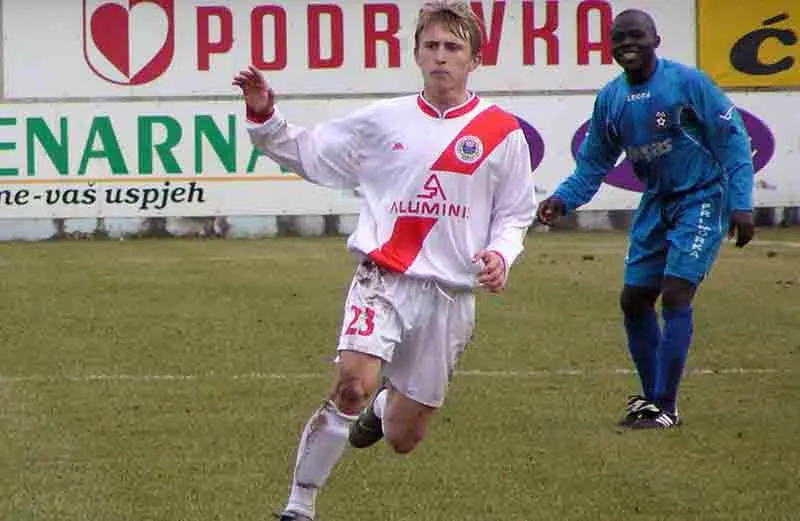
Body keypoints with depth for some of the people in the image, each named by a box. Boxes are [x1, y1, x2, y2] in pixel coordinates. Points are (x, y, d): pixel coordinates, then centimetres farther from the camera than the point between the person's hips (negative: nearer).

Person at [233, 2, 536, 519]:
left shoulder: (502, 132, 2)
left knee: (403, 439, 8)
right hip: (382, 277, -1)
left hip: (450, 293, 1)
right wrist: (264, 117, -5)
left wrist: (500, 254, -9)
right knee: (353, 382, -30)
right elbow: (307, 153, 12)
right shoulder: (383, 120, 4)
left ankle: (384, 407, 49)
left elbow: (514, 214, 11)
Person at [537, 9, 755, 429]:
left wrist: (741, 203, -19)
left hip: (701, 200, -7)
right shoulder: (610, 99, 2)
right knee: (634, 299, 7)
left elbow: (732, 138, -13)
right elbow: (593, 164, 10)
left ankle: (666, 407, -8)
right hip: (656, 202, 7)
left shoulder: (687, 82, -16)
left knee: (674, 295, -15)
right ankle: (652, 397, 23)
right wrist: (563, 199, -7)